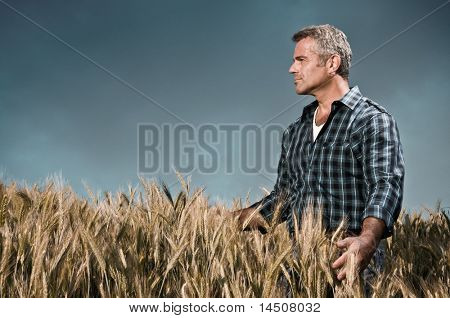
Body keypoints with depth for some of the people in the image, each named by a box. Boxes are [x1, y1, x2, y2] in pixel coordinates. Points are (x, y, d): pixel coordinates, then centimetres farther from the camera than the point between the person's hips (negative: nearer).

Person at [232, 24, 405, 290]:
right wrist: (232, 221, 14)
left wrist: (368, 240, -35)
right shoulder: (295, 132, 20)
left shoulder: (373, 120, -2)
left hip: (346, 265, -6)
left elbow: (385, 185, -17)